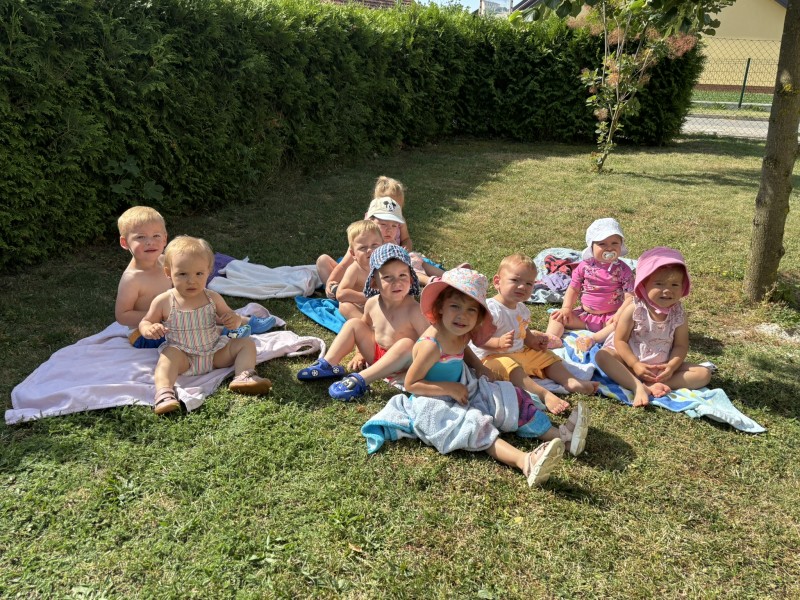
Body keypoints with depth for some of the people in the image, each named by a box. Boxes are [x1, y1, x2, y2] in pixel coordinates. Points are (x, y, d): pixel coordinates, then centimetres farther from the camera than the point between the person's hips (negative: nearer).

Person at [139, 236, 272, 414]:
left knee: (246, 343, -6)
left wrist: (234, 319, -13)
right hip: (183, 356, -3)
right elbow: (145, 322, 4)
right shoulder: (163, 301, -6)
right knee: (168, 355, -34)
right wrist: (149, 329, -21)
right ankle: (164, 393, -49)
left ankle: (243, 377, -24)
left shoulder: (213, 298, 1)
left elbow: (228, 316, 13)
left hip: (215, 354, 4)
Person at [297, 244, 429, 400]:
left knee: (406, 344, -37)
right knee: (354, 324, -3)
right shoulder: (372, 304, -6)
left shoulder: (413, 310, -24)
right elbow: (366, 328, 15)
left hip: (400, 363, -6)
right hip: (375, 354, 6)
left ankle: (360, 380, -39)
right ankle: (328, 365, -8)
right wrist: (361, 354, 11)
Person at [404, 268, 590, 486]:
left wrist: (479, 367, 4)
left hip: (462, 392, 9)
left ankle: (559, 434, -3)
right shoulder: (432, 345, -28)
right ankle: (524, 461, -55)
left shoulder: (461, 335, -3)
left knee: (512, 398, 1)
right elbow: (410, 384, -22)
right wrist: (449, 388, -25)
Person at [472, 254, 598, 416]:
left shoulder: (522, 309, 8)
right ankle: (545, 394, -50)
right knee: (511, 367, -37)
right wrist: (499, 343, -44)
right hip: (493, 356, -10)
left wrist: (533, 341, 5)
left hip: (521, 353, 10)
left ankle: (571, 382, 2)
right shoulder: (491, 309, -23)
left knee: (548, 357, 9)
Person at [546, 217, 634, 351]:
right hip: (585, 314, 3)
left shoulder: (623, 270, -7)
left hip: (609, 317, -3)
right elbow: (573, 289, 6)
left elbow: (630, 296, -12)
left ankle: (593, 339, -46)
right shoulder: (585, 266, -1)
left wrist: (619, 314, -26)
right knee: (558, 316, -9)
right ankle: (552, 337, -33)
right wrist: (566, 308, -8)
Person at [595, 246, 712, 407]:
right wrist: (635, 364, -22)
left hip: (664, 366, 2)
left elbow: (681, 346, -5)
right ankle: (638, 387, -39)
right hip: (632, 361, -2)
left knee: (704, 374, -15)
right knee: (602, 356, -27)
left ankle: (655, 384, -29)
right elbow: (620, 340, -12)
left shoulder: (679, 315, -7)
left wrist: (671, 367, -23)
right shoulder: (633, 311, -15)